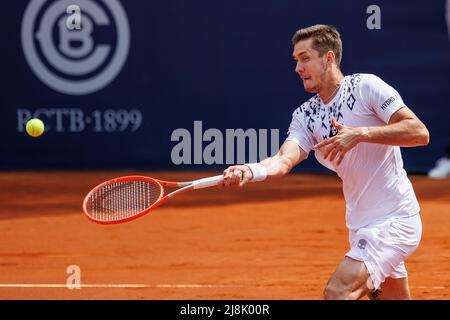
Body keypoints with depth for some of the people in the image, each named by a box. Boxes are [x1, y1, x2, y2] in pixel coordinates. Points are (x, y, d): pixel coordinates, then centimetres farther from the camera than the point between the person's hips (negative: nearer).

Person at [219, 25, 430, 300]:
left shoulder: (366, 87, -10)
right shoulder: (305, 115, 7)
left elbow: (419, 132, -18)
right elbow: (285, 160, -11)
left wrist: (361, 133, -27)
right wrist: (250, 171, -32)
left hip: (393, 221, -8)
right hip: (361, 226, 8)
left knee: (337, 292, -22)